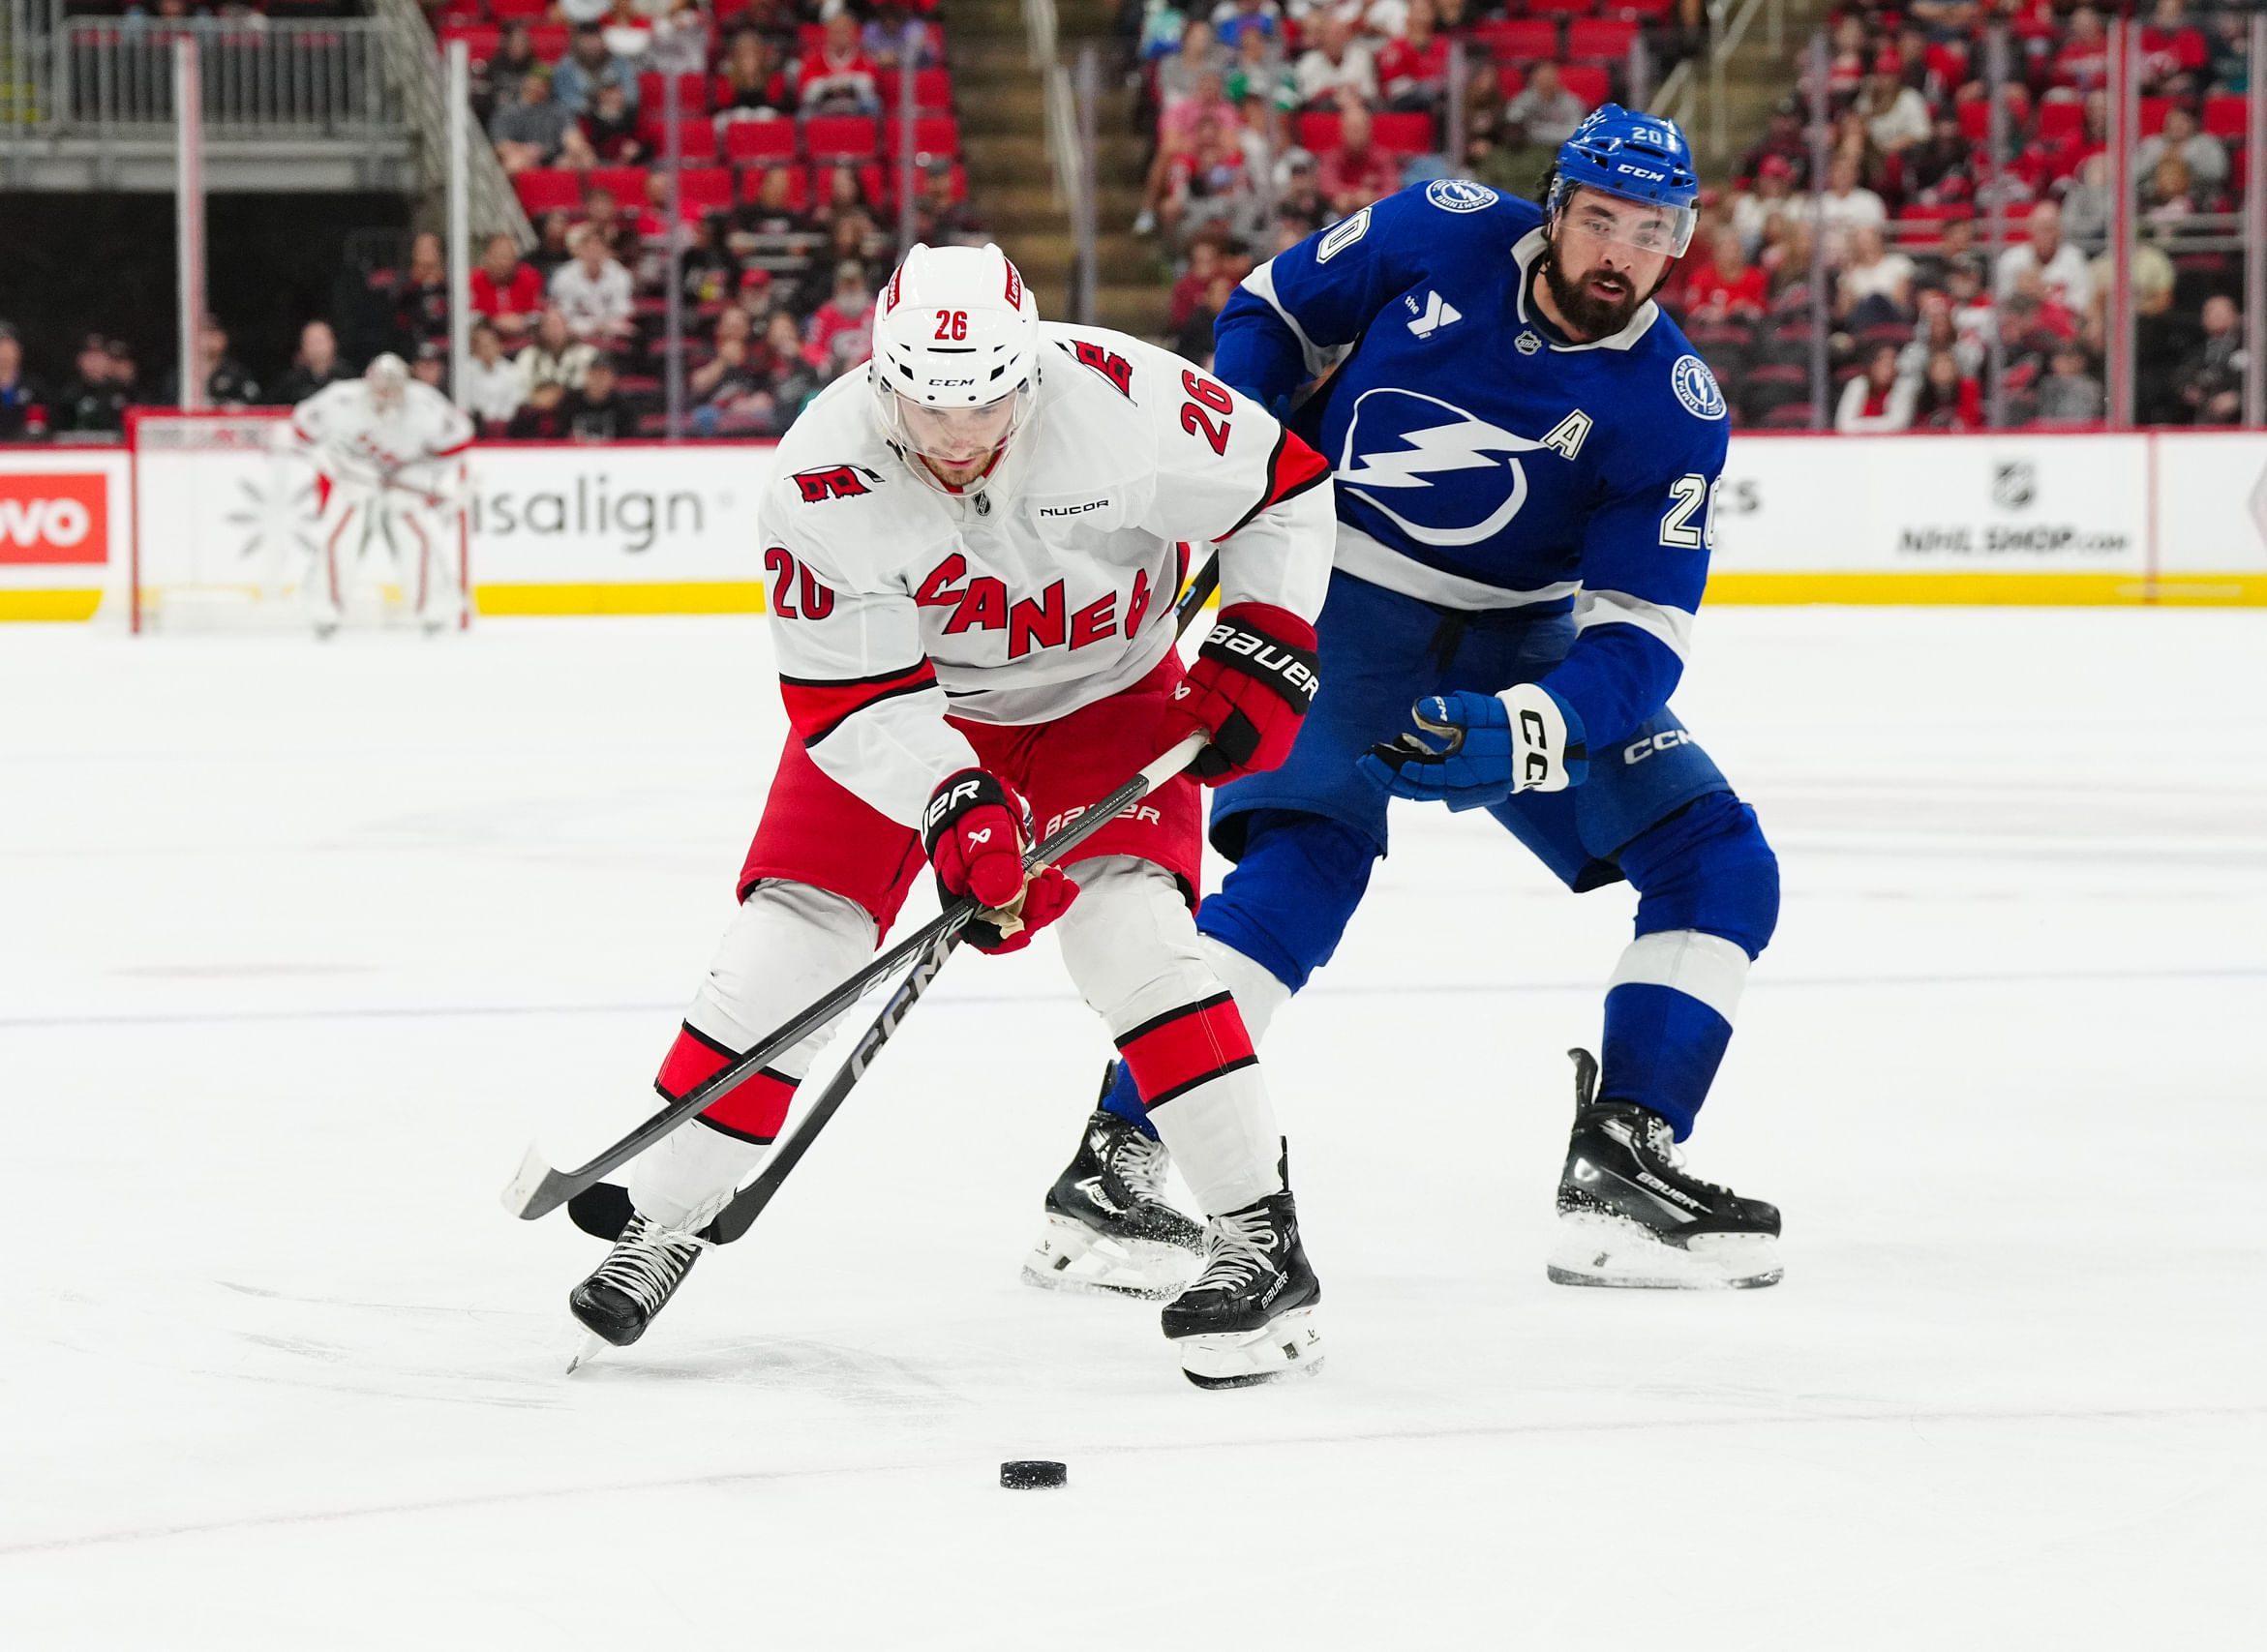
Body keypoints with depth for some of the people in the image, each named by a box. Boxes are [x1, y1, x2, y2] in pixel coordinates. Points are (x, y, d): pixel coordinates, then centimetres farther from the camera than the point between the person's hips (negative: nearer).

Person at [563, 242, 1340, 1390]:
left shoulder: (1118, 396, -29)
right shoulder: (822, 477, -28)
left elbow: (1280, 488, -12)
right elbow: (844, 694, -23)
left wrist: (1261, 647, -18)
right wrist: (953, 805, -35)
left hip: (1107, 695, -1)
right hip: (908, 706, 1)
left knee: (1127, 928, -22)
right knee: (791, 936, -9)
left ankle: (1259, 1241, -17)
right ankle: (664, 1217, 9)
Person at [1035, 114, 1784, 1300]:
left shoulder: (1673, 413, -11)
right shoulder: (1446, 235, -11)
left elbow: (1637, 642, -16)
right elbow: (1272, 309, 5)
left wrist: (1520, 729, -33)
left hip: (1515, 644, 4)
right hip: (1339, 596, -3)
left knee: (1718, 863, -6)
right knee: (1312, 848, -26)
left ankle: (1621, 1169, -2)